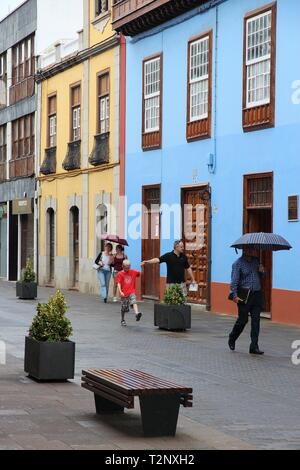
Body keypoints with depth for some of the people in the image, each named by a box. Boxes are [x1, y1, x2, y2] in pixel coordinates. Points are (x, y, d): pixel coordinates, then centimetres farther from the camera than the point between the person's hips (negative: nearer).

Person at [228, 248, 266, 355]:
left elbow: (261, 277, 24)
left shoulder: (256, 261, 14)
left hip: (257, 294, 5)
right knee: (243, 320, 0)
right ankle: (232, 339, 25)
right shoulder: (238, 263, -3)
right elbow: (234, 280, -10)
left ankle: (254, 347, 1)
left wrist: (262, 272, 0)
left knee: (256, 321, -1)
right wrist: (234, 295, -21)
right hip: (245, 296, -5)